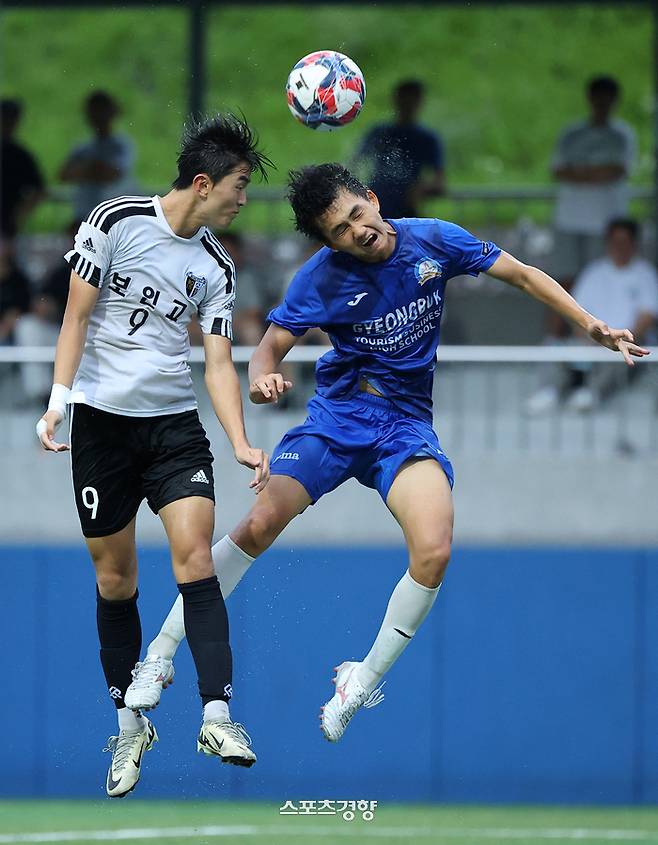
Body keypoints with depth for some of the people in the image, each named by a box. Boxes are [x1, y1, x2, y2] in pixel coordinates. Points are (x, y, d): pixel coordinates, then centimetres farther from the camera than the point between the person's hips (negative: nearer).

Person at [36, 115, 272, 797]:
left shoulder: (216, 267, 5)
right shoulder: (117, 221, -5)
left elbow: (218, 362, 3)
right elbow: (78, 315, -3)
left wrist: (240, 442, -11)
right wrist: (57, 401, -13)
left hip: (175, 423, 2)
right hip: (103, 416, -2)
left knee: (194, 555, -16)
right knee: (114, 579, 3)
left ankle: (216, 715, -19)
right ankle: (129, 727, 17)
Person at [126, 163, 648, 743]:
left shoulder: (433, 240, -7)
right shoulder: (323, 277, -12)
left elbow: (524, 276, 4)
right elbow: (270, 348, -8)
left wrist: (592, 325, -3)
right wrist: (261, 380, -32)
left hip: (407, 424, 1)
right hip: (340, 412, -1)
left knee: (433, 554, -22)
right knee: (259, 526, -14)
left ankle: (363, 684, -2)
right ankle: (160, 657, 1)